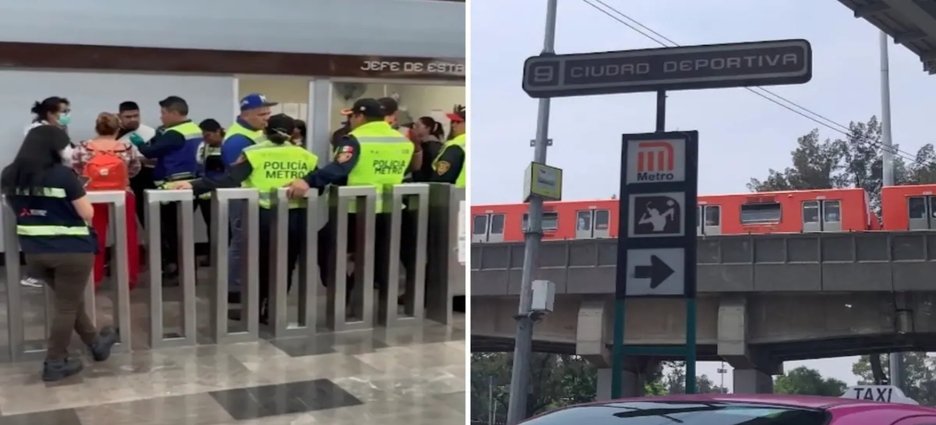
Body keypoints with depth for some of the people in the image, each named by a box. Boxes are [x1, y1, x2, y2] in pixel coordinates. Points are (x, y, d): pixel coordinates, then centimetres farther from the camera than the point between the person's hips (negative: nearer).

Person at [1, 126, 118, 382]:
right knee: (66, 306, 7)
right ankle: (55, 364, 15)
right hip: (71, 249, -6)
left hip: (34, 251, 6)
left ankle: (96, 343, 37)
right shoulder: (63, 175, -15)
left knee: (69, 300, 22)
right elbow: (88, 214, -11)